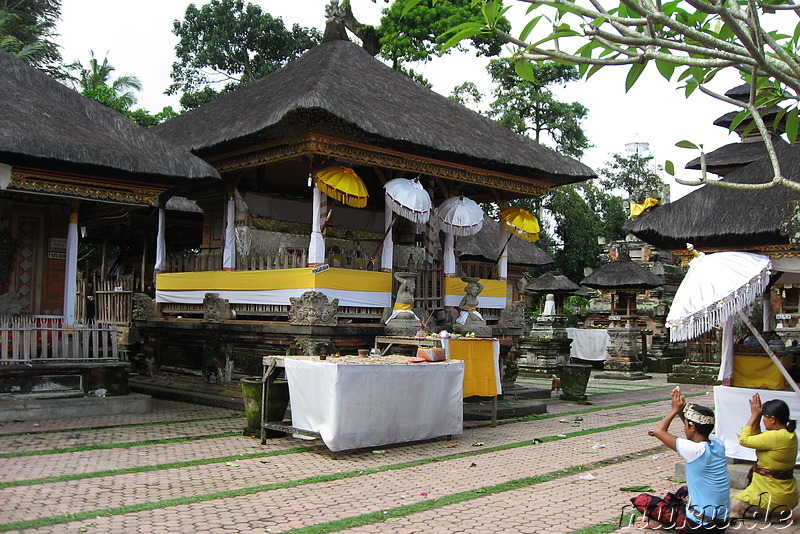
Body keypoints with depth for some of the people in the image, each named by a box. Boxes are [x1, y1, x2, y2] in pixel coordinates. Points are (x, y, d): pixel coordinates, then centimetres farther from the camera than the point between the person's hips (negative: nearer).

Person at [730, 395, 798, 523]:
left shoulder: (776, 437, -26)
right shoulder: (789, 434, 4)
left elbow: (743, 440, -16)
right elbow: (757, 438, 13)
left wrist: (754, 415, -10)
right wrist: (757, 417, 5)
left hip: (773, 497, -10)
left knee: (733, 505, 4)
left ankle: (775, 515, -2)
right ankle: (781, 512, 11)